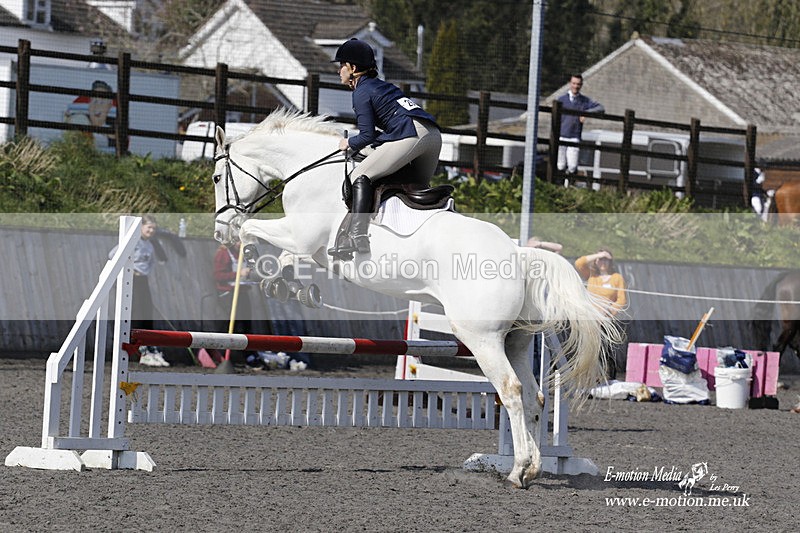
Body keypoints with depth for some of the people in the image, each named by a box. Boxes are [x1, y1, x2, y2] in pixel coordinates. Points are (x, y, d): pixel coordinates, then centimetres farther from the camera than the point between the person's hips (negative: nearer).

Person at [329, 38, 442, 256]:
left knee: (362, 175, -5)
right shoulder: (383, 86, 29)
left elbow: (367, 135, -3)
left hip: (411, 135, -9)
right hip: (434, 135, 9)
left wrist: (349, 143, 17)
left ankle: (358, 238, -17)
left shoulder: (361, 92, 3)